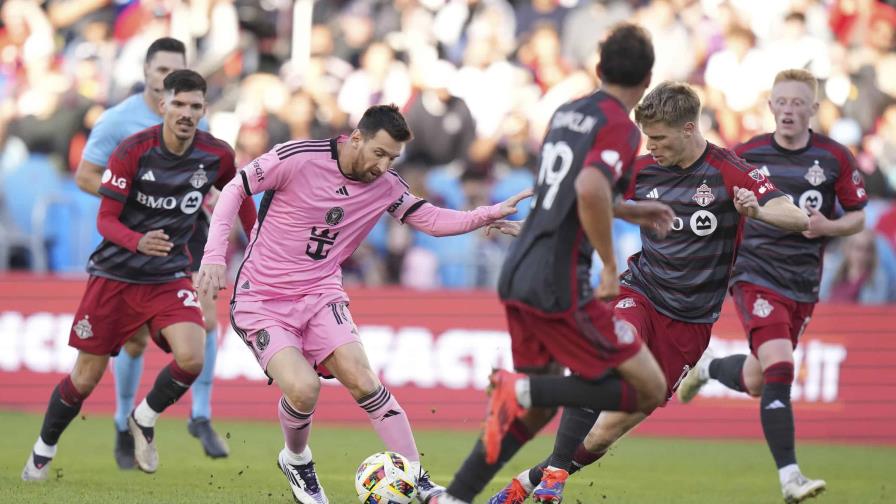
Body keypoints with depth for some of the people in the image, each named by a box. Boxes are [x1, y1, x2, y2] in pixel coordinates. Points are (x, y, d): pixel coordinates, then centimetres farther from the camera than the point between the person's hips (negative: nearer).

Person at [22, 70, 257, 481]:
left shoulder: (217, 156, -8)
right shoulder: (131, 152, -17)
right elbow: (105, 220, -16)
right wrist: (138, 242, -36)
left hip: (169, 276, 2)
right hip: (114, 274, -2)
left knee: (191, 357, -23)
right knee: (86, 377, 2)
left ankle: (144, 420, 7)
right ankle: (42, 453, 27)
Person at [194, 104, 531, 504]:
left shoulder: (385, 187, -1)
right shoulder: (297, 157, -17)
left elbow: (432, 220, 4)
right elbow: (234, 190, -8)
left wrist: (490, 214, -12)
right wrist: (214, 255, -16)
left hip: (321, 295, 4)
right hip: (261, 300, -4)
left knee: (362, 380, -15)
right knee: (303, 389, -23)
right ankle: (295, 460, 10)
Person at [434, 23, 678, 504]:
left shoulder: (567, 112, 15)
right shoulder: (620, 128, -11)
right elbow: (590, 190, -29)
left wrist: (630, 210, 36)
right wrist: (610, 268, -18)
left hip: (518, 275, 9)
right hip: (559, 287, -8)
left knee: (536, 409, 21)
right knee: (649, 389, -2)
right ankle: (524, 387, -14)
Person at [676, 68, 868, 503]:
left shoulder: (835, 158, -1)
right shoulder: (747, 155, -3)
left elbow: (857, 217, 6)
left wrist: (828, 227, -13)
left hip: (803, 285, 3)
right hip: (755, 275, -3)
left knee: (755, 383, 12)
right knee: (778, 368, -22)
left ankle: (707, 368, 48)